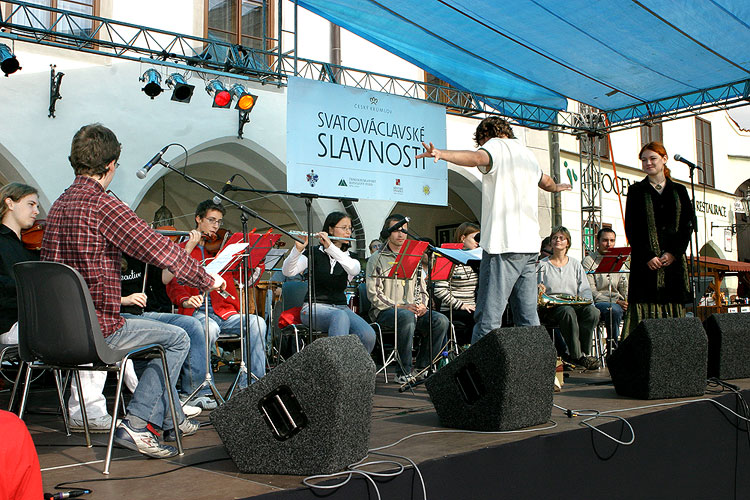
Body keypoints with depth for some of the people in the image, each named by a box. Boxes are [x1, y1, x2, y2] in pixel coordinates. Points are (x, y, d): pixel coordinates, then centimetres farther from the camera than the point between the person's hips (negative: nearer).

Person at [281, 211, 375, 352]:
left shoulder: (350, 257, 13)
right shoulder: (314, 253, 6)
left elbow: (354, 270, -14)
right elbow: (288, 271, -10)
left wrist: (330, 247, -24)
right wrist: (298, 248, -29)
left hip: (341, 307, 3)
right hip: (315, 307, -3)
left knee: (368, 336, -26)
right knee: (340, 316, -38)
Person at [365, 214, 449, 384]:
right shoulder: (377, 259, 3)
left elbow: (422, 288, 21)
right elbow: (374, 294, -7)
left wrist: (422, 305, -3)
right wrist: (400, 307, -18)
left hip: (412, 311, 5)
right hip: (385, 311, -5)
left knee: (441, 321, -22)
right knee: (407, 316, -39)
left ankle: (423, 367, -10)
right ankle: (403, 372, -30)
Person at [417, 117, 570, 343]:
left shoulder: (495, 145, 1)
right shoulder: (528, 154, 24)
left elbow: (477, 158, -24)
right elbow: (546, 181, 44)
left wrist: (441, 154, -41)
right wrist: (556, 187, 68)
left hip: (503, 245, -8)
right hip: (530, 246, 8)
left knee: (489, 317, -11)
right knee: (528, 318, 12)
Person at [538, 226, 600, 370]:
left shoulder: (575, 264, 20)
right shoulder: (543, 265, 11)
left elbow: (585, 290, 15)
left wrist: (583, 299, -7)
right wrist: (539, 292, -20)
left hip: (575, 304, 3)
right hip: (552, 307, -3)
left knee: (593, 311, -30)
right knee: (568, 311, -38)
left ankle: (583, 352, -24)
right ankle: (578, 356, -33)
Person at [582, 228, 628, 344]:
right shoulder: (589, 261, 0)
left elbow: (624, 287, 18)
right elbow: (591, 292, -9)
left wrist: (627, 302, -5)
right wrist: (615, 302, -17)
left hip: (618, 302, 5)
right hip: (597, 303, -5)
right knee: (614, 309, -36)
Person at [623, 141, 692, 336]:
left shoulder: (679, 191, 14)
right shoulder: (636, 190, 7)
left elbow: (688, 225, 7)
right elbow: (631, 228, 0)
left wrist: (673, 253, -7)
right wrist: (648, 256, -11)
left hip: (674, 259, 3)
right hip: (645, 261, -2)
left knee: (674, 307, 0)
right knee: (645, 311, -8)